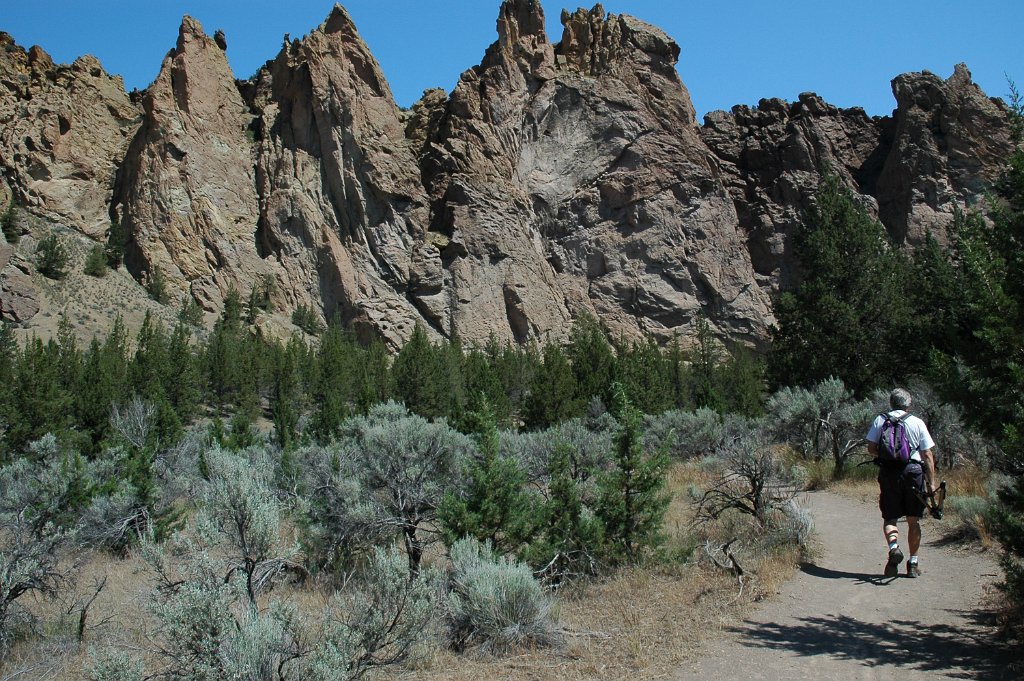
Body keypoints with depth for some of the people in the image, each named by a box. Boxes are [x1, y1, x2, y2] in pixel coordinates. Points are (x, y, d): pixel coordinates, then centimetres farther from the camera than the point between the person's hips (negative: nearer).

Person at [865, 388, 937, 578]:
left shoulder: (880, 420, 6)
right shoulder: (917, 423, 5)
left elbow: (871, 448, 2)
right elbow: (928, 455, 2)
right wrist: (931, 482, 5)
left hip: (888, 472, 0)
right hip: (913, 471, 0)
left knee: (889, 517, 9)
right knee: (914, 521, 10)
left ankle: (894, 547, -18)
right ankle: (913, 564, 13)